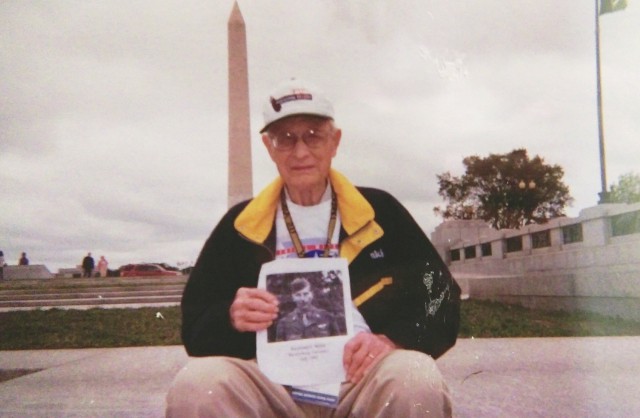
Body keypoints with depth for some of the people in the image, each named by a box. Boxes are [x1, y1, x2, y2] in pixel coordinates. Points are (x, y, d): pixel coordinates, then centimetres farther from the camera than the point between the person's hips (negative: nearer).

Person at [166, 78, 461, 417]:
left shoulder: (379, 212, 11)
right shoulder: (241, 225, 12)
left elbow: (440, 297, 7)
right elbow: (197, 326, 12)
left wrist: (393, 339, -12)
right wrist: (231, 319, -12)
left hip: (363, 377, 0)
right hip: (276, 382, 1)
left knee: (416, 380, -33)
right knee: (195, 386, -29)